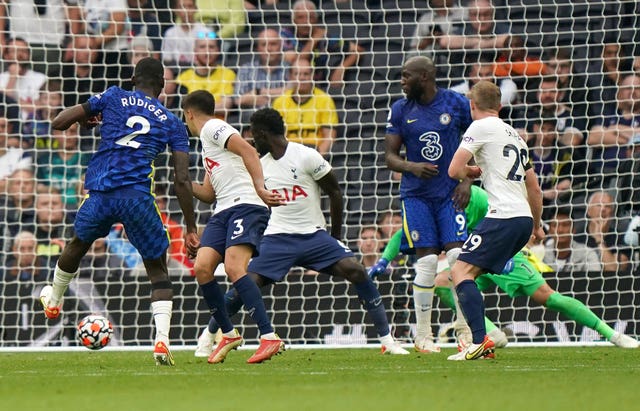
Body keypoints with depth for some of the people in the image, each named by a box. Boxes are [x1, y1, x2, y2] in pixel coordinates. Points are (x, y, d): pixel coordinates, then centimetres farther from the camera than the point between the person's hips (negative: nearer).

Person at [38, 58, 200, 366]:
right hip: (137, 198, -1)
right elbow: (182, 181, 5)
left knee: (78, 245, 32)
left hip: (100, 195, 1)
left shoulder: (113, 98, 10)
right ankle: (161, 341, -7)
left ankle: (53, 301, 55)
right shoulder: (172, 123, 11)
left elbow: (58, 123, 7)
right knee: (158, 270, 12)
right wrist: (191, 230, 10)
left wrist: (87, 118, 29)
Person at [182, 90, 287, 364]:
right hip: (223, 211, 9)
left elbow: (248, 151, -14)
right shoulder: (207, 141, 29)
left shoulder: (213, 128, 1)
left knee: (234, 268, -24)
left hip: (245, 205, -9)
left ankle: (269, 338, -28)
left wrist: (260, 188, -23)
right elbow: (208, 194, 33)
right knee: (202, 267, -6)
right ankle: (228, 334, 5)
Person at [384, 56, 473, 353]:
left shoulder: (457, 104, 0)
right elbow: (389, 156, 5)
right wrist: (412, 167, -16)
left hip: (450, 193, -1)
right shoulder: (400, 110, 4)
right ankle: (423, 335, 4)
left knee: (458, 256, -12)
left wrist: (466, 181, -4)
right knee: (426, 261, -6)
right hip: (416, 195, 1)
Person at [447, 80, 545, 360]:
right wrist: (537, 226, 44)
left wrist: (471, 172, 14)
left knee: (462, 272, -13)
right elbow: (534, 188, 31)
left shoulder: (481, 127, -1)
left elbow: (454, 170, -9)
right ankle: (482, 342, 5)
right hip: (524, 218, 8)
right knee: (465, 274, 14)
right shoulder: (515, 135, 25)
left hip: (503, 216, -8)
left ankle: (480, 342, -29)